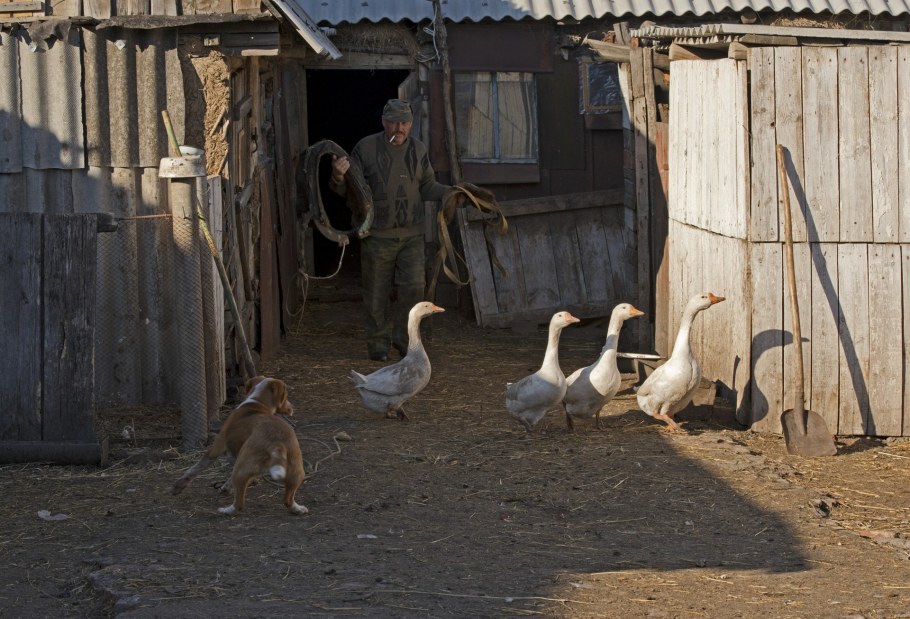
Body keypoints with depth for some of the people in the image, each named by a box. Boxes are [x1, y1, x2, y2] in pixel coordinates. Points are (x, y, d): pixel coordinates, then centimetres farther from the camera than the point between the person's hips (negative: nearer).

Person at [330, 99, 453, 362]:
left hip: (411, 234, 3)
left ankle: (402, 337, 14)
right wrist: (339, 177, -25)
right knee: (376, 293, 3)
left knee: (414, 288, -5)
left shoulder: (418, 149, 6)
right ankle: (378, 343, 16)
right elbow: (346, 189, -2)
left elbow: (427, 186, 16)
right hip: (377, 235, -3)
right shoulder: (366, 148, -6)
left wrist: (449, 192, -2)